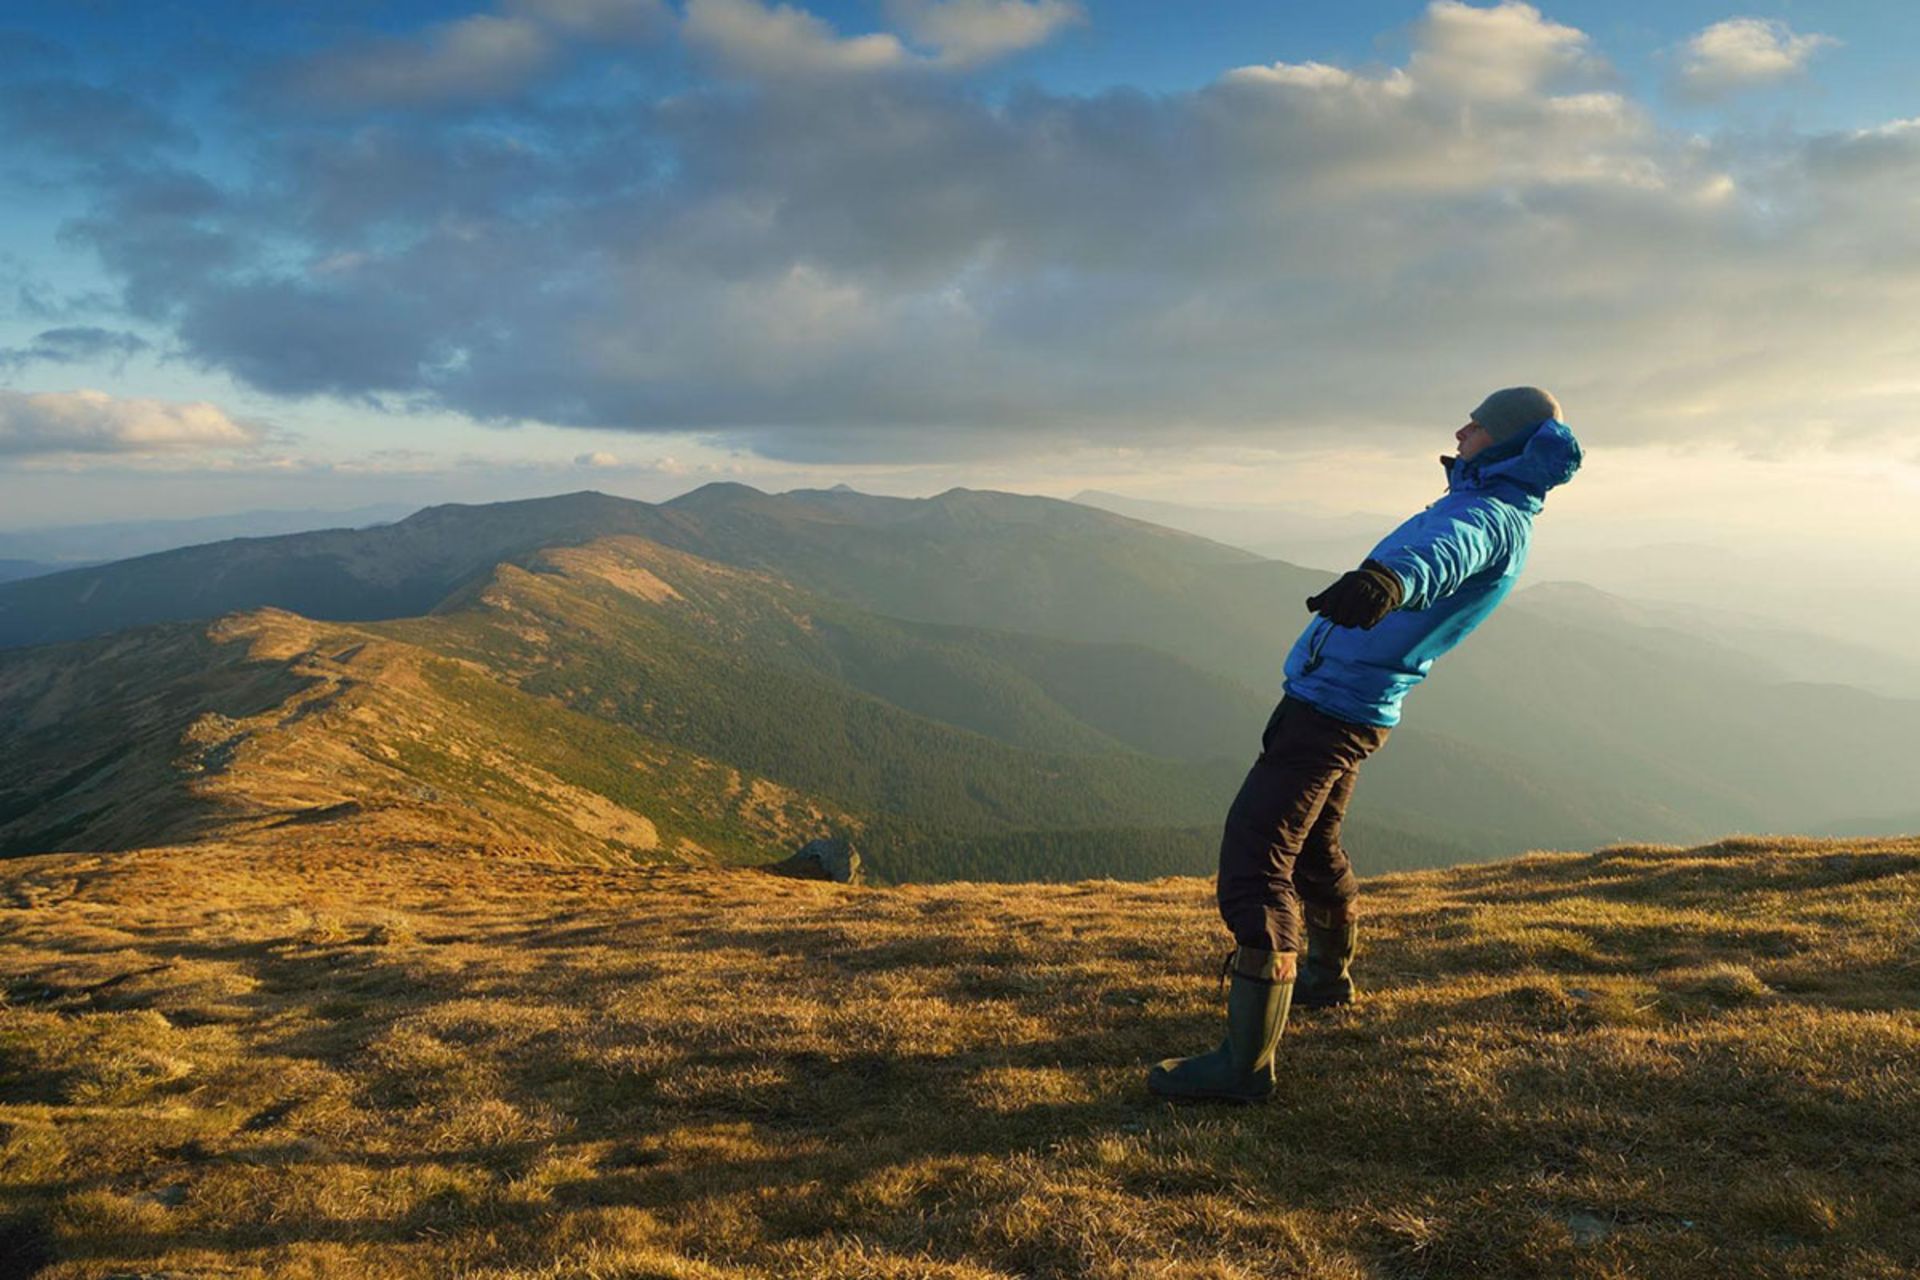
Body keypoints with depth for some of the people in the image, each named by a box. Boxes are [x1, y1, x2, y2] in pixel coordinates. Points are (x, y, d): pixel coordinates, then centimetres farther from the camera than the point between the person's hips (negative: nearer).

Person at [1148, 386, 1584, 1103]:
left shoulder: (1492, 515, -17)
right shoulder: (1497, 514, 14)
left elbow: (1449, 547, -44)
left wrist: (1392, 575, -65)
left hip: (1330, 710, -11)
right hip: (1354, 706, 11)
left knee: (1255, 861, -16)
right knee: (1312, 849, 29)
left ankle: (1247, 1062, -16)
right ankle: (1328, 977, 51)